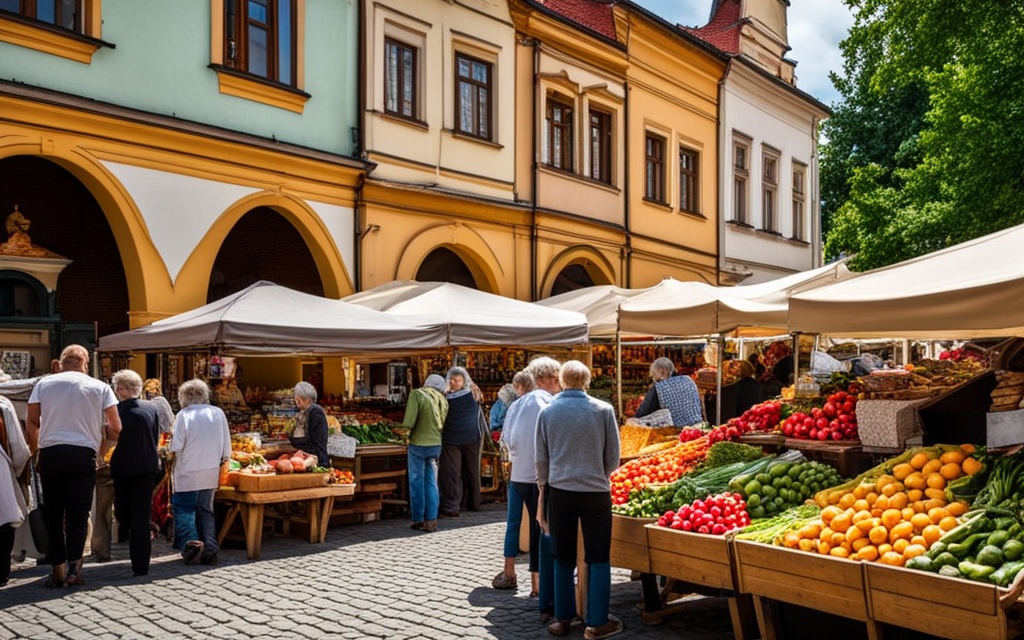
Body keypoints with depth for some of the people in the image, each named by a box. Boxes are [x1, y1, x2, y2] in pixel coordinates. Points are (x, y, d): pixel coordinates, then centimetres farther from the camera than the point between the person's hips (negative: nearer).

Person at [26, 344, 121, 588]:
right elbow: (116, 428, 4)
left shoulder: (44, 383, 8)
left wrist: (35, 448, 18)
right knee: (78, 513, 3)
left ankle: (58, 569, 10)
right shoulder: (100, 387, 5)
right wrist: (102, 432, 25)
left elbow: (32, 421, 5)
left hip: (50, 453, 1)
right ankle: (74, 566, -8)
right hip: (83, 454, -1)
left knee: (52, 512, 10)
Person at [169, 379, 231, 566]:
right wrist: (220, 462, 17)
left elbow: (176, 448, -10)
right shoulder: (218, 413, 3)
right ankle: (209, 549, 8)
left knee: (184, 509, 6)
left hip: (188, 473, -4)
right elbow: (227, 448, 4)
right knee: (206, 510, 14)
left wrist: (173, 466, 7)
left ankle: (190, 542, -14)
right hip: (211, 473, 4)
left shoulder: (184, 415, -9)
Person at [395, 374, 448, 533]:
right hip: (436, 444, 4)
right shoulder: (443, 400, 4)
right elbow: (442, 423, 7)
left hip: (418, 444, -4)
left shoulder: (417, 394, -10)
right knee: (431, 482, 11)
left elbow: (409, 422, -18)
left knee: (417, 482, 7)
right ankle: (431, 520, 10)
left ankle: (419, 520, 12)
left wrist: (403, 429, 1)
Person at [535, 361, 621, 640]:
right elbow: (613, 458, 1)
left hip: (559, 492, 2)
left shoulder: (547, 412, 0)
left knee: (563, 558, 13)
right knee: (598, 558, 8)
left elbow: (541, 460, 6)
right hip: (595, 492, -2)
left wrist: (542, 501, 16)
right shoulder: (603, 410, -5)